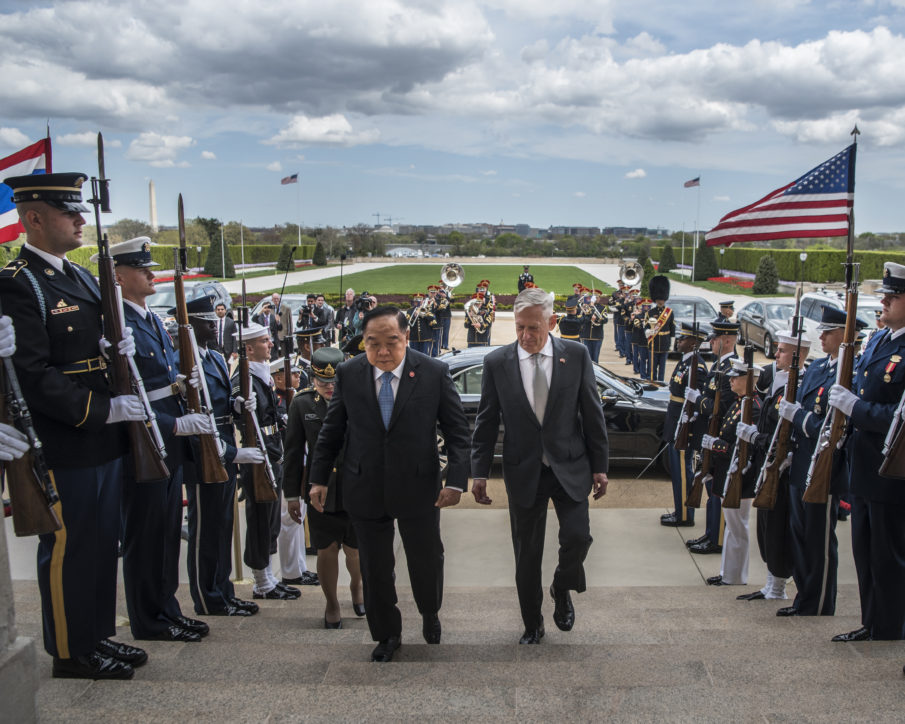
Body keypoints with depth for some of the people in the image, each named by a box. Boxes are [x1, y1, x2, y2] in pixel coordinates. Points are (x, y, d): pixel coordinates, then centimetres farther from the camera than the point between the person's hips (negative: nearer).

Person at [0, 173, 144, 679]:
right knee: (68, 548, 5)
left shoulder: (82, 277, 14)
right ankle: (71, 652, 20)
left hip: (105, 441, 9)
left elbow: (104, 341, 23)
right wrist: (103, 409, -24)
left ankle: (99, 636, 32)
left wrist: (123, 345, -2)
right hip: (64, 448, -9)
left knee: (103, 542, 17)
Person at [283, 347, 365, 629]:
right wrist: (292, 494, 5)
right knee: (327, 551, 4)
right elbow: (294, 452, 5)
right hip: (320, 490, 1)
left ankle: (357, 586, 42)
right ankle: (331, 603, 27)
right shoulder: (302, 403, 1)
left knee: (355, 551, 10)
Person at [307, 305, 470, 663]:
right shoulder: (348, 373, -4)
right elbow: (332, 430, 6)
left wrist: (457, 480, -14)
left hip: (418, 489, -1)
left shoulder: (434, 372, -8)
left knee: (427, 561, 12)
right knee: (375, 569, 12)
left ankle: (430, 614, 44)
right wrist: (319, 478, 5)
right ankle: (387, 635, 34)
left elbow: (457, 431, -5)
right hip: (365, 491, 1)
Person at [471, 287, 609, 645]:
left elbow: (592, 413, 1)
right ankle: (532, 625, 28)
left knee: (577, 537, -12)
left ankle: (562, 589, 22)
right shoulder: (496, 363, -4)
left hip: (570, 467, 0)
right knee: (526, 554, 8)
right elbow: (486, 422, 1)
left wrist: (600, 465, 1)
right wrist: (479, 473, -2)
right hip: (524, 472, 0)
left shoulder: (576, 355, -4)